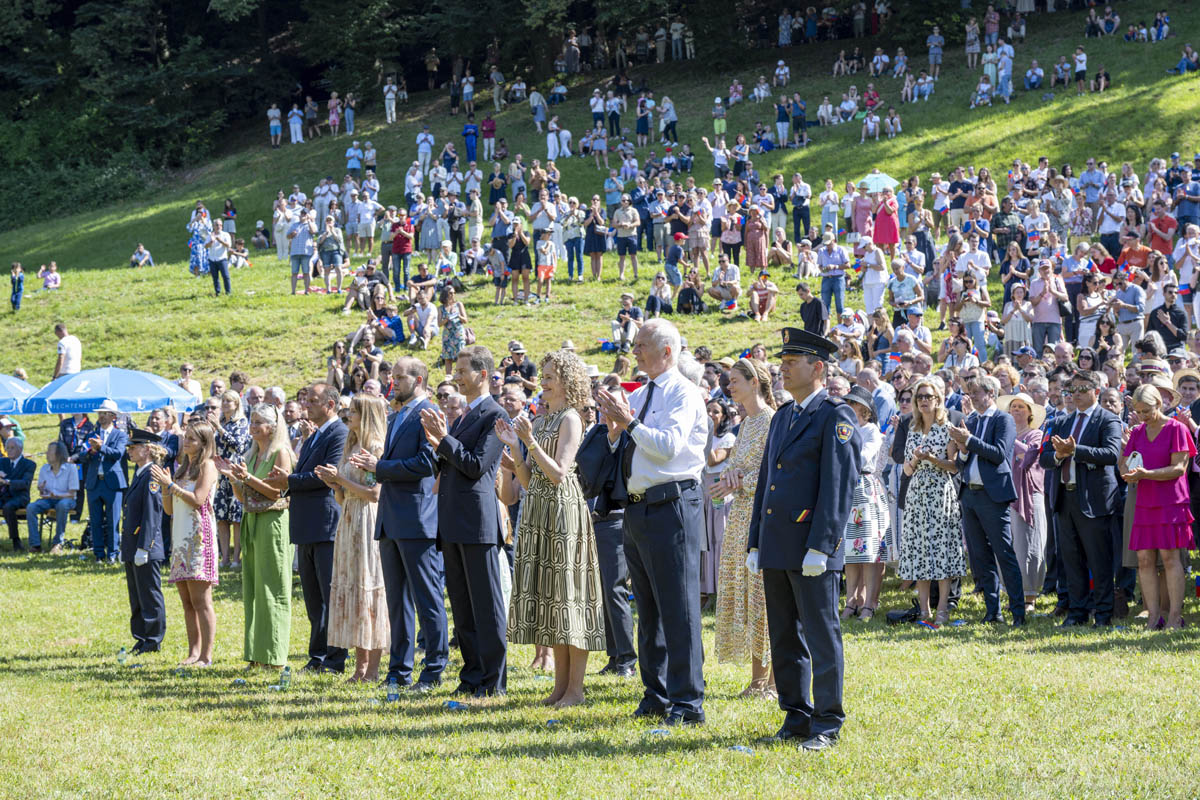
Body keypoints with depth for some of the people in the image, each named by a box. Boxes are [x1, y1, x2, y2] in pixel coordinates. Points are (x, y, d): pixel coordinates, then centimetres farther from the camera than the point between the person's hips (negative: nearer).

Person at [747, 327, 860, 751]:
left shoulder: (836, 417, -7)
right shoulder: (782, 417, 18)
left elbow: (838, 486, -14)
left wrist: (820, 546, -19)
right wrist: (755, 543, 16)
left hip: (812, 548, -8)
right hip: (777, 548, 8)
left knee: (822, 636, -4)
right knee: (784, 638, 11)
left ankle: (826, 725, 1)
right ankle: (796, 719, 18)